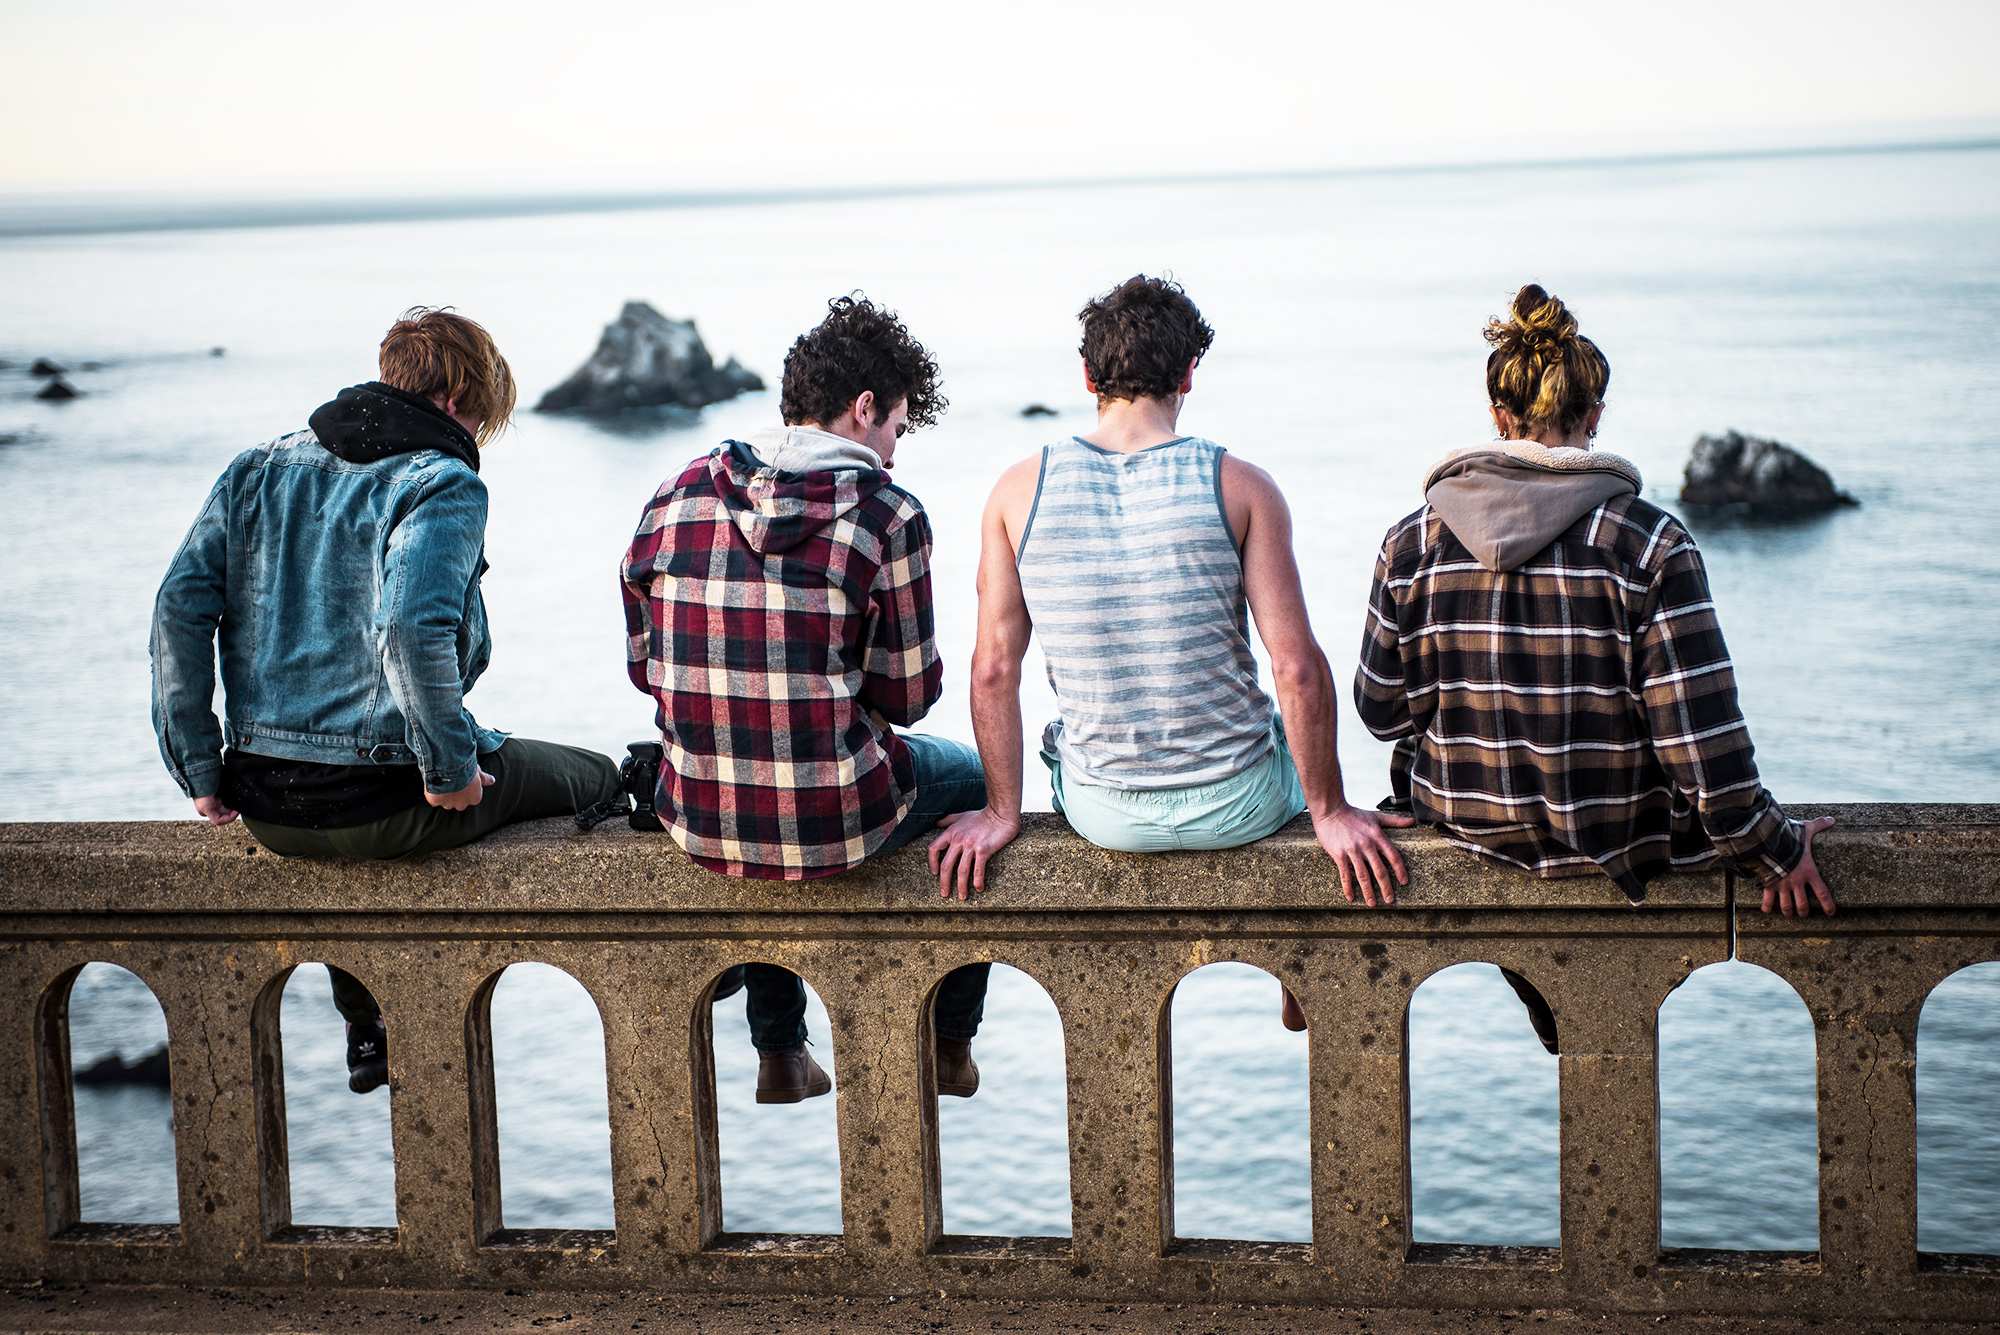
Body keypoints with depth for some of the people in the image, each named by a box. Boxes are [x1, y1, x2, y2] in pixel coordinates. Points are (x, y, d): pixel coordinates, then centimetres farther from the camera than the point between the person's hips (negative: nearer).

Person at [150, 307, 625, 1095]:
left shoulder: (258, 470, 10)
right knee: (595, 782, 17)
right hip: (386, 803, -6)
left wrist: (198, 770, 6)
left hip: (266, 809, 7)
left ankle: (367, 1035, 49)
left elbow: (180, 607, 2)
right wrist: (451, 769, -15)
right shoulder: (443, 484, -9)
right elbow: (411, 630, -26)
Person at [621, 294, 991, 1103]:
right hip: (834, 824, -4)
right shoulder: (886, 516, -13)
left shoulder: (675, 499, 0)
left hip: (698, 822, 4)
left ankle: (781, 1052, 45)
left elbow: (645, 665, 8)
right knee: (973, 778, 29)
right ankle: (949, 1045, 40)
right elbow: (908, 694, -7)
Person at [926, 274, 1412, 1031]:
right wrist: (1330, 811, -4)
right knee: (1298, 738, 34)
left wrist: (1001, 811, 5)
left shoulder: (1019, 491, -6)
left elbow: (993, 668, -5)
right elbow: (1297, 670, -15)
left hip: (1102, 813, 2)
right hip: (1236, 804, -2)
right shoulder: (1240, 487, -12)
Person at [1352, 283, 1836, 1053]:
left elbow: (1382, 711, 1)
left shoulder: (1415, 541, -9)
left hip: (1466, 824, 2)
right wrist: (1773, 852, -4)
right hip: (1617, 845, -2)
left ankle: (1557, 1015, 48)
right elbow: (1701, 742, -19)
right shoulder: (1649, 543, -18)